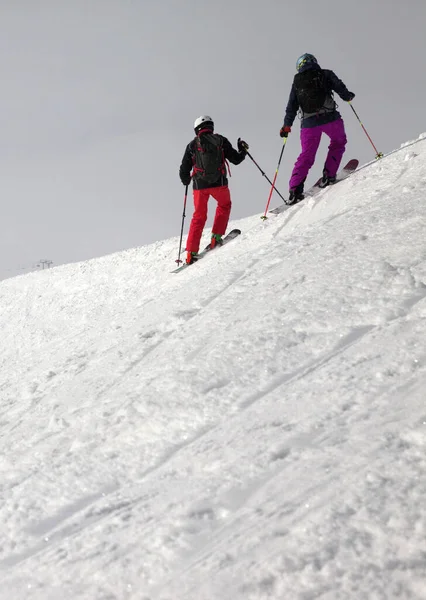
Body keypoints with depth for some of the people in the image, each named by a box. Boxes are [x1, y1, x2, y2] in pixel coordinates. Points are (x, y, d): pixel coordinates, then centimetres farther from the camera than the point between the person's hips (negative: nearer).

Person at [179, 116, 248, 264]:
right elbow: (236, 159, 7)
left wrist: (186, 181, 27)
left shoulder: (192, 145, 5)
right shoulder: (221, 140, 3)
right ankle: (216, 237, 16)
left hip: (199, 185, 1)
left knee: (199, 216, 13)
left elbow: (184, 171, 5)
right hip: (219, 183, -1)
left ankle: (191, 253, 6)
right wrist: (243, 150, 27)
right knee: (224, 205, 29)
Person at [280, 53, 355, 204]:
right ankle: (328, 176, 11)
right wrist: (348, 96, 22)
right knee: (338, 142, 23)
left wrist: (286, 126, 21)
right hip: (330, 118, -2)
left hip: (309, 123, 3)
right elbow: (340, 87, 1)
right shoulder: (326, 75, 7)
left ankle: (295, 190, -2)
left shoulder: (297, 82, 14)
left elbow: (292, 106, 13)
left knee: (306, 155, 10)